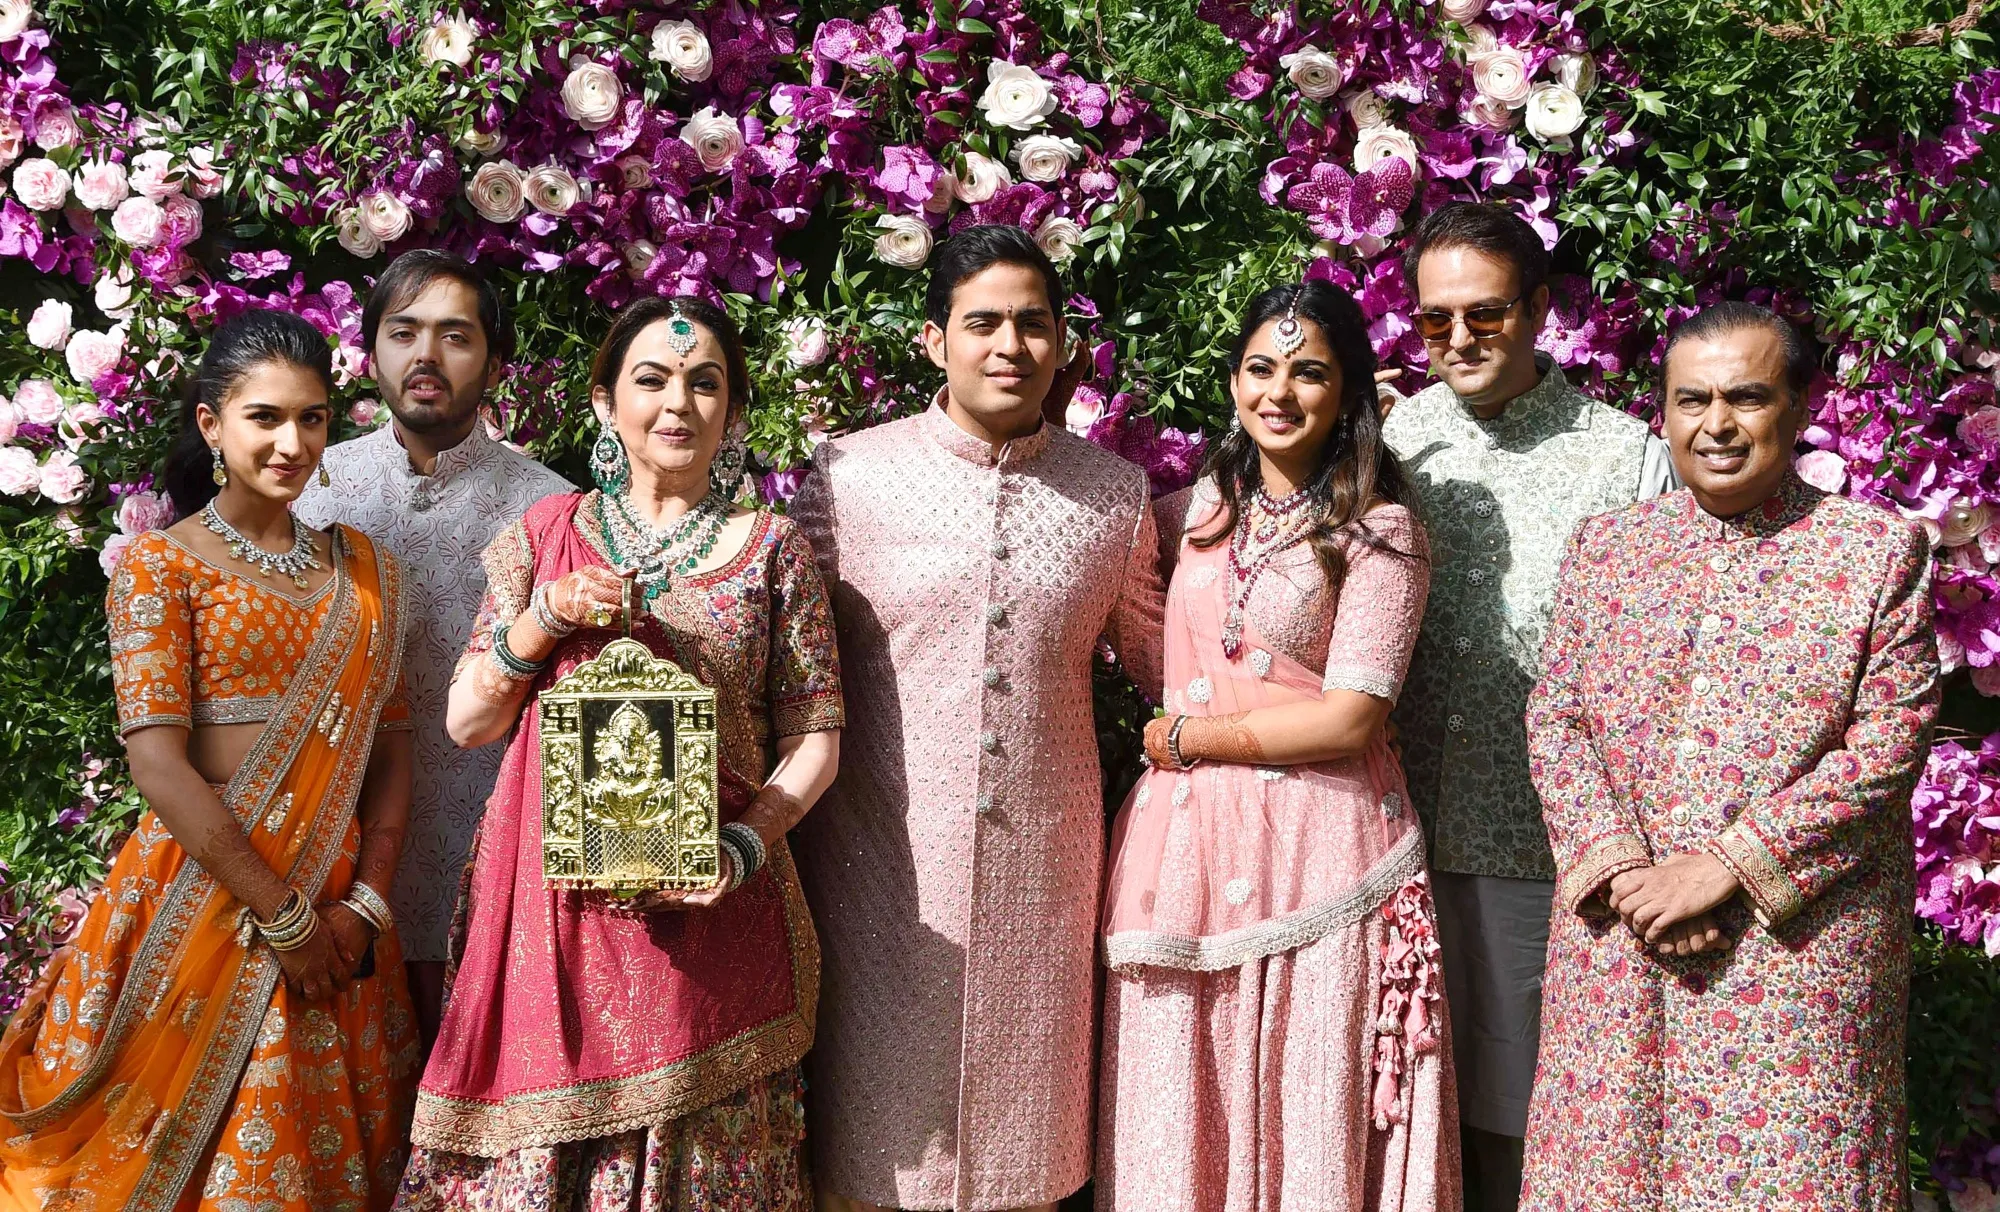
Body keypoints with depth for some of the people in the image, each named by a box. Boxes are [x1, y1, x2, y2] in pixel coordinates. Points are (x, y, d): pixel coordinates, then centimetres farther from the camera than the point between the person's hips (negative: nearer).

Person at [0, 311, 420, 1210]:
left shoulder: (363, 569, 10)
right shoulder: (161, 565, -4)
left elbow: (391, 743, 7)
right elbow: (158, 764, -12)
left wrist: (366, 902, -6)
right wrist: (281, 916, -14)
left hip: (336, 909, 4)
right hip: (204, 893, -4)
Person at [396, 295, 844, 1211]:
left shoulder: (770, 549, 6)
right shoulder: (549, 533, 9)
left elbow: (813, 738, 4)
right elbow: (467, 722, 8)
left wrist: (744, 846, -13)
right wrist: (545, 618, -8)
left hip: (705, 908, -1)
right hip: (553, 912, 1)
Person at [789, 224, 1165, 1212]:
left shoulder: (1115, 491, 4)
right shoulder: (848, 475, -3)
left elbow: (1157, 654, 14)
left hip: (1043, 862, 2)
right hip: (883, 860, -2)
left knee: (1023, 1123, 14)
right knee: (876, 1128, 8)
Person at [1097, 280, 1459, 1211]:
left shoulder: (1378, 531, -4)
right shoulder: (1200, 509, 11)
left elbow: (1349, 717, -12)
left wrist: (1186, 736, -5)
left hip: (1315, 845, -5)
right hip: (1186, 838, 5)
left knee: (1304, 1114, 3)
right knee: (1177, 1111, 9)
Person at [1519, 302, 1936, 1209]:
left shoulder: (1878, 547, 0)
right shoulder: (1603, 545, 10)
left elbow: (1889, 741, -8)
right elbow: (1554, 721, 6)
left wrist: (1726, 865, -14)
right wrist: (1619, 866, -10)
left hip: (1798, 943, -3)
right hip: (1617, 939, 3)